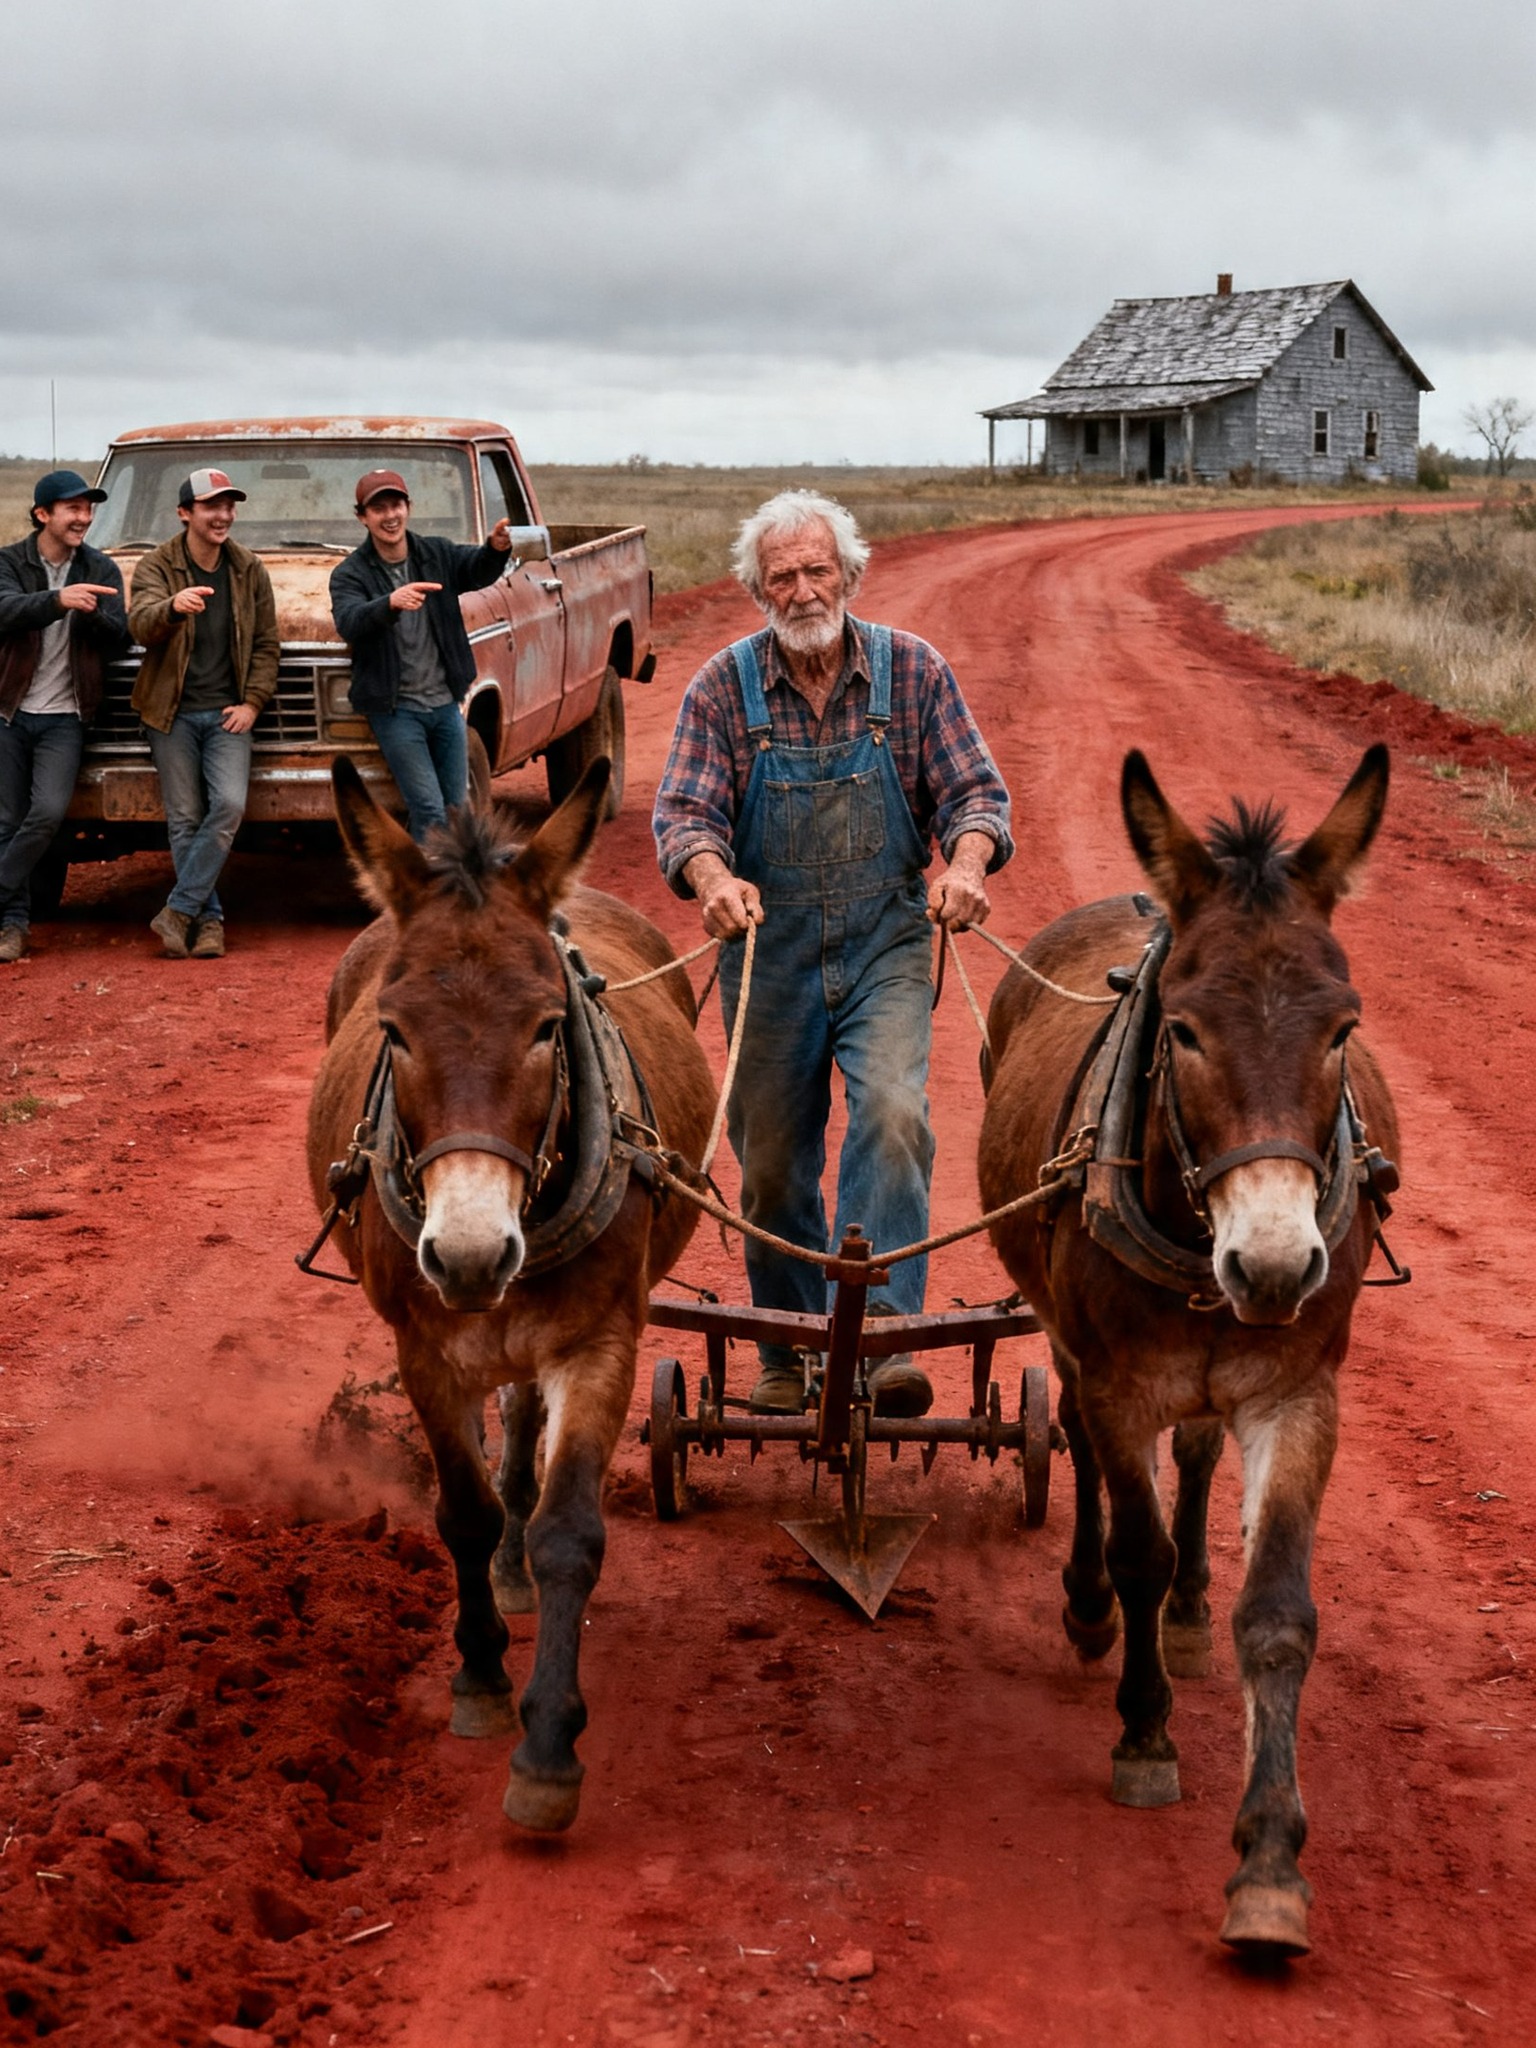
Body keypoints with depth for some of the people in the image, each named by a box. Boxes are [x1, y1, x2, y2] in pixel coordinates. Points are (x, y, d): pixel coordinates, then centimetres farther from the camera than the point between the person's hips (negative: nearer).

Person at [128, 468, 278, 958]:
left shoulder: (248, 570, 5)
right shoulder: (156, 567, -4)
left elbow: (266, 643, 10)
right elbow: (140, 623, -23)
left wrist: (252, 702, -2)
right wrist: (173, 606, -45)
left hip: (227, 714, 1)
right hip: (173, 714, -1)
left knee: (229, 805, -17)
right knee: (184, 820, -1)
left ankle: (178, 910, -11)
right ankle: (209, 919, 7)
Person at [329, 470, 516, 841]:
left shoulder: (437, 554, 3)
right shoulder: (350, 574, -7)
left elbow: (477, 569, -15)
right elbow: (348, 623, -26)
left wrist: (496, 550, -40)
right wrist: (390, 604, -47)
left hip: (445, 703, 4)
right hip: (395, 709, -4)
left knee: (455, 807, 10)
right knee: (430, 812, -12)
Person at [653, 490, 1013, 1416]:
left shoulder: (913, 671, 0)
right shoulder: (724, 687, -1)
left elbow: (974, 788, -2)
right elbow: (684, 811, -8)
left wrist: (967, 862, -24)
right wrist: (714, 878, -30)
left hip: (886, 941, -1)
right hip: (769, 948, 1)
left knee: (892, 1112, -23)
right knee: (773, 1156, 8)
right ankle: (791, 1356, 24)